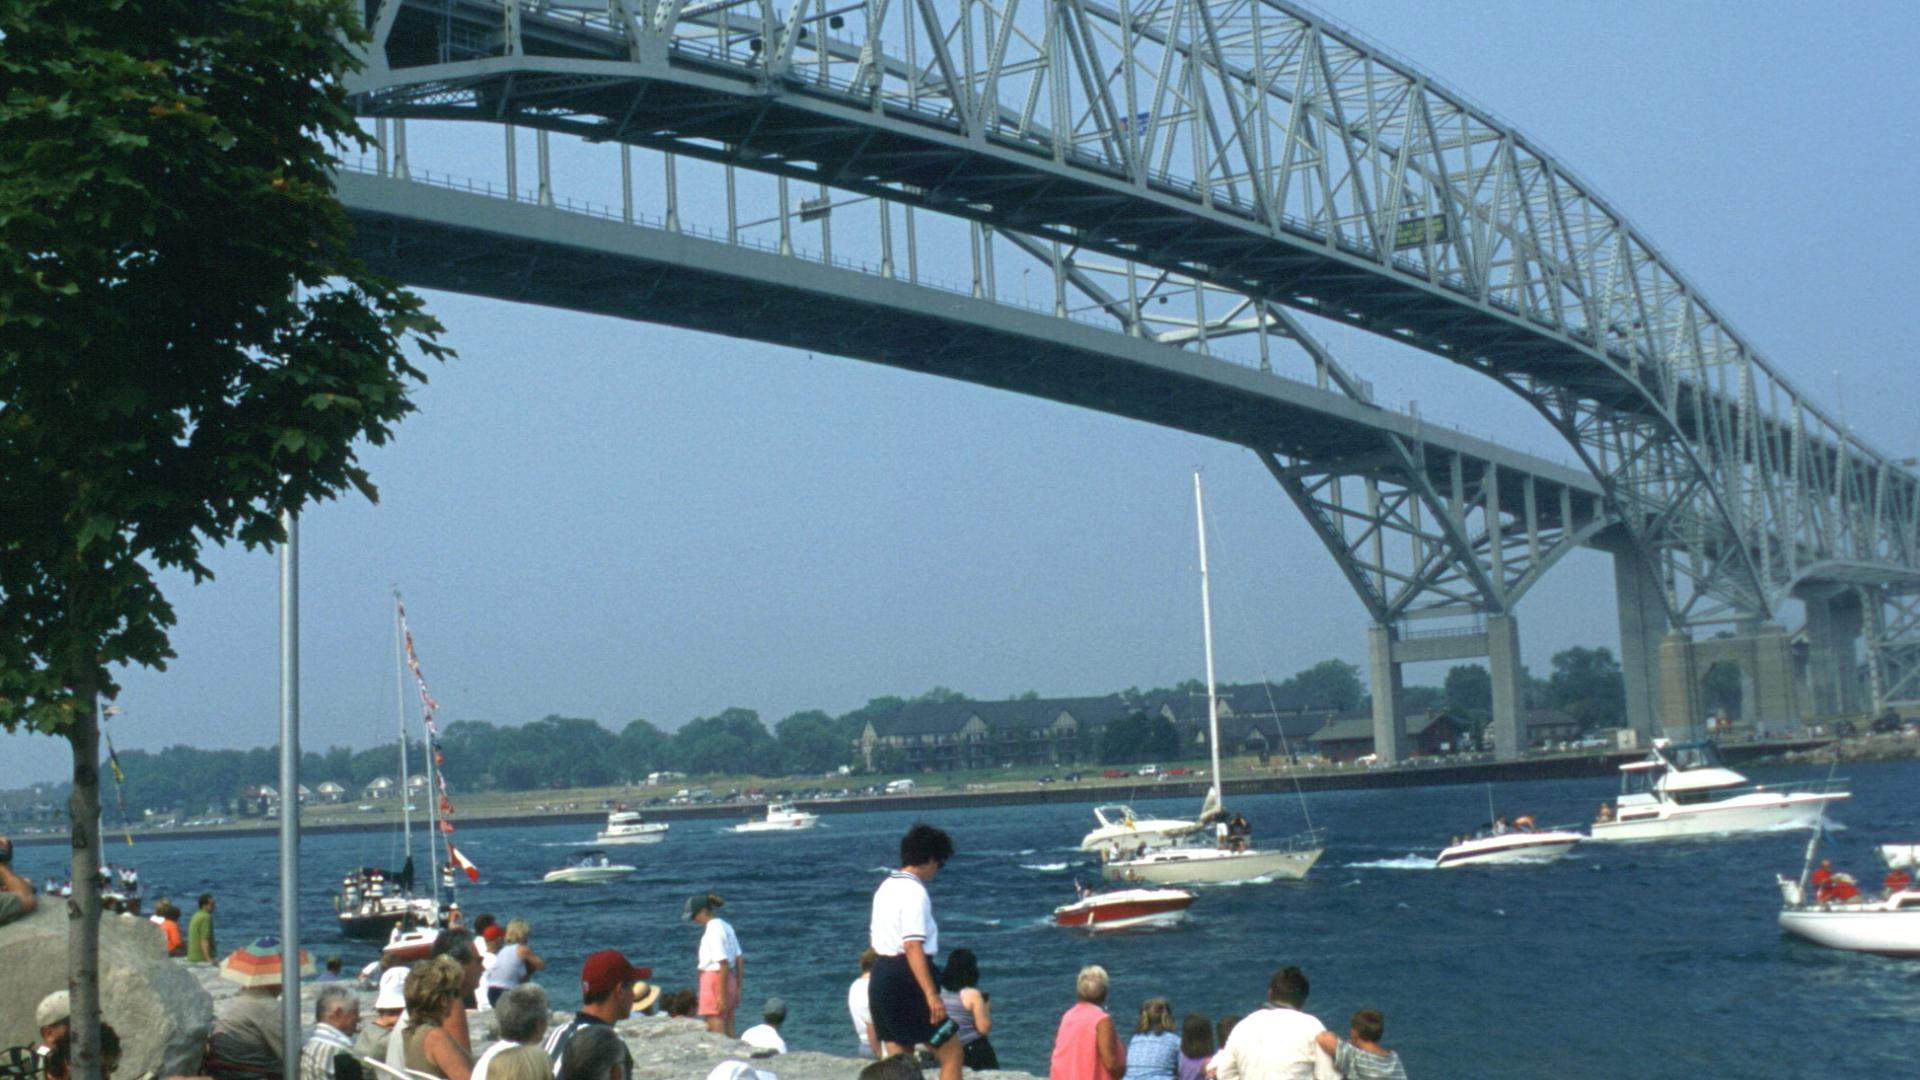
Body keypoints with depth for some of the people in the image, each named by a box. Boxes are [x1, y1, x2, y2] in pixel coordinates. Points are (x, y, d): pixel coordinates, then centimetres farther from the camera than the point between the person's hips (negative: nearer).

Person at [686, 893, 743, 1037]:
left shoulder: (713, 930, -16)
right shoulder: (725, 926, 12)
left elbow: (723, 964, -21)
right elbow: (739, 959, 14)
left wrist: (721, 995, -20)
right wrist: (738, 987, 17)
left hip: (715, 980, -9)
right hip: (730, 980, 9)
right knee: (728, 1032, 11)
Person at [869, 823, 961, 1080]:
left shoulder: (885, 887, 13)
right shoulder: (915, 892, -15)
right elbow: (913, 947, -23)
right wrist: (932, 995, -25)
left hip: (880, 976, 9)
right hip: (906, 978, -9)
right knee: (951, 1052, 0)